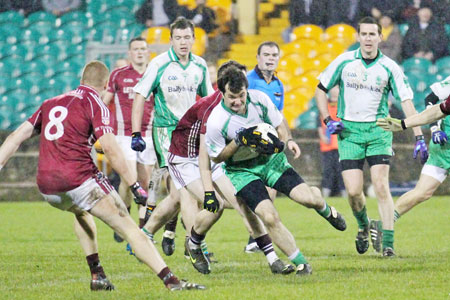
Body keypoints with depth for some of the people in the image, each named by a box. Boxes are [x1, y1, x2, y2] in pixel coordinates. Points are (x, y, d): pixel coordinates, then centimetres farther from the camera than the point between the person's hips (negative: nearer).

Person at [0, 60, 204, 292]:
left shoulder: (51, 104, 21)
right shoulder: (94, 104, 2)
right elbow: (110, 149, -9)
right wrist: (134, 185, -6)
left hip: (46, 188, 6)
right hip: (79, 178, -6)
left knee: (81, 212, 38)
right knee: (129, 228, -3)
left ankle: (97, 275, 28)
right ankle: (170, 281, -14)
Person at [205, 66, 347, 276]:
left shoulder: (259, 99, -14)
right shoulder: (216, 122, -24)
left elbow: (278, 124, 4)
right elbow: (216, 157, -10)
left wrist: (287, 141, -17)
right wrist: (238, 142, -26)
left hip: (270, 159, 3)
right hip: (241, 171, -3)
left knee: (307, 197, -12)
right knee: (269, 218, -21)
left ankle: (326, 210, 28)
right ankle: (300, 264, -4)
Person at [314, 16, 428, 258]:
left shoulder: (389, 68, -4)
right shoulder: (344, 61, -1)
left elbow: (406, 102, -5)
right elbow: (320, 90, 11)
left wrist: (419, 138, -13)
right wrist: (328, 120, 0)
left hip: (378, 130, -1)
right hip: (349, 131, 1)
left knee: (381, 186, -14)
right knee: (353, 191, -8)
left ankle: (388, 243, -10)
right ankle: (363, 226, 23)